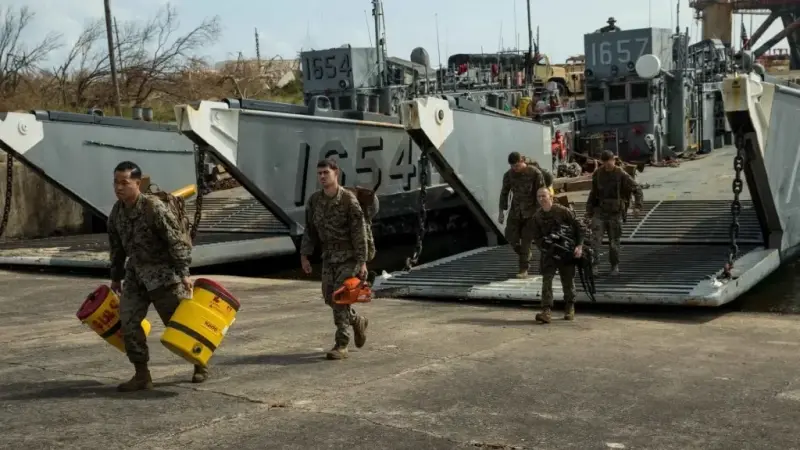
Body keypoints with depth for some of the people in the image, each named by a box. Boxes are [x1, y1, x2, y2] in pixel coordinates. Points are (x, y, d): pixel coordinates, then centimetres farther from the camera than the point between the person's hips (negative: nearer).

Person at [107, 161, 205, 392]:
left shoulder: (155, 208, -20)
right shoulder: (116, 212, 3)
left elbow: (177, 241, -19)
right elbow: (117, 247, 16)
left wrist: (183, 273, -22)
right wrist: (116, 277, 21)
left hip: (163, 273, -6)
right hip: (135, 274, 6)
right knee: (128, 322, -4)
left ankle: (200, 365, 26)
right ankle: (142, 375, 7)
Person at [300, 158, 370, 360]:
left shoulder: (349, 199, -16)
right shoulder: (314, 200, 1)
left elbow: (359, 232, -16)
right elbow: (310, 230, 9)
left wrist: (362, 262, -19)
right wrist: (304, 256, 2)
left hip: (349, 256, -6)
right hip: (329, 256, 6)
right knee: (329, 298, 7)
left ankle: (341, 346, -4)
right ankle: (357, 322, 34)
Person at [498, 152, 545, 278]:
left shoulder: (535, 173, -11)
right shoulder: (509, 174, -1)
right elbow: (504, 192, 9)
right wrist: (501, 211, 7)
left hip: (530, 212, -4)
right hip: (515, 211, 4)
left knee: (526, 240, -3)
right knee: (511, 237, -1)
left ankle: (524, 269, 5)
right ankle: (525, 255, 27)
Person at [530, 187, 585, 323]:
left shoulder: (563, 211, -8)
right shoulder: (536, 217, 0)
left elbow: (579, 228, -4)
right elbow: (536, 238, 1)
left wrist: (579, 246, -13)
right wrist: (546, 247, -15)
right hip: (549, 252, 2)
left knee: (568, 281, 7)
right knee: (546, 280, -12)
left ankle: (570, 308, 27)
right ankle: (546, 311, -18)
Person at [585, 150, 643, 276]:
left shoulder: (621, 174, -6)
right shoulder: (597, 174, 4)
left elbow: (637, 189, -4)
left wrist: (637, 206, -15)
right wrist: (589, 210, 14)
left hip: (615, 212, -2)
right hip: (600, 211, 2)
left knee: (614, 241, 6)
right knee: (595, 239, -11)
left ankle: (615, 266, 21)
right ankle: (594, 264, -10)